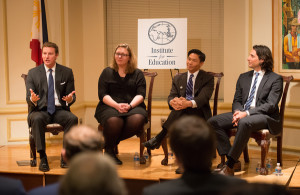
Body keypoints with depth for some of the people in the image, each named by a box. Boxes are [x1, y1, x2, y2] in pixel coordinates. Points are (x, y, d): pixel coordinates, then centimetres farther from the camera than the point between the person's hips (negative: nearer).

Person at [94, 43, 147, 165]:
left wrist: (130, 106, -16)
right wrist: (117, 105, -15)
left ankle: (113, 142, -12)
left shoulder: (138, 74, 16)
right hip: (110, 106, -1)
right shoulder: (107, 72, 15)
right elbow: (102, 94, 4)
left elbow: (141, 94, 4)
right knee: (113, 121, -37)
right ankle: (109, 150, -8)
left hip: (133, 106, 1)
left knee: (137, 119, -35)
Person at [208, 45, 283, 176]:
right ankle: (234, 162, -14)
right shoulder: (243, 77, 18)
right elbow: (237, 100, 16)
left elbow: (271, 105, -11)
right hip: (242, 113, 7)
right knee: (213, 122, -14)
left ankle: (229, 166, -35)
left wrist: (247, 113, -22)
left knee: (245, 122, -40)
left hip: (264, 116, -7)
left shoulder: (275, 79, -1)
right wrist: (237, 112, -9)